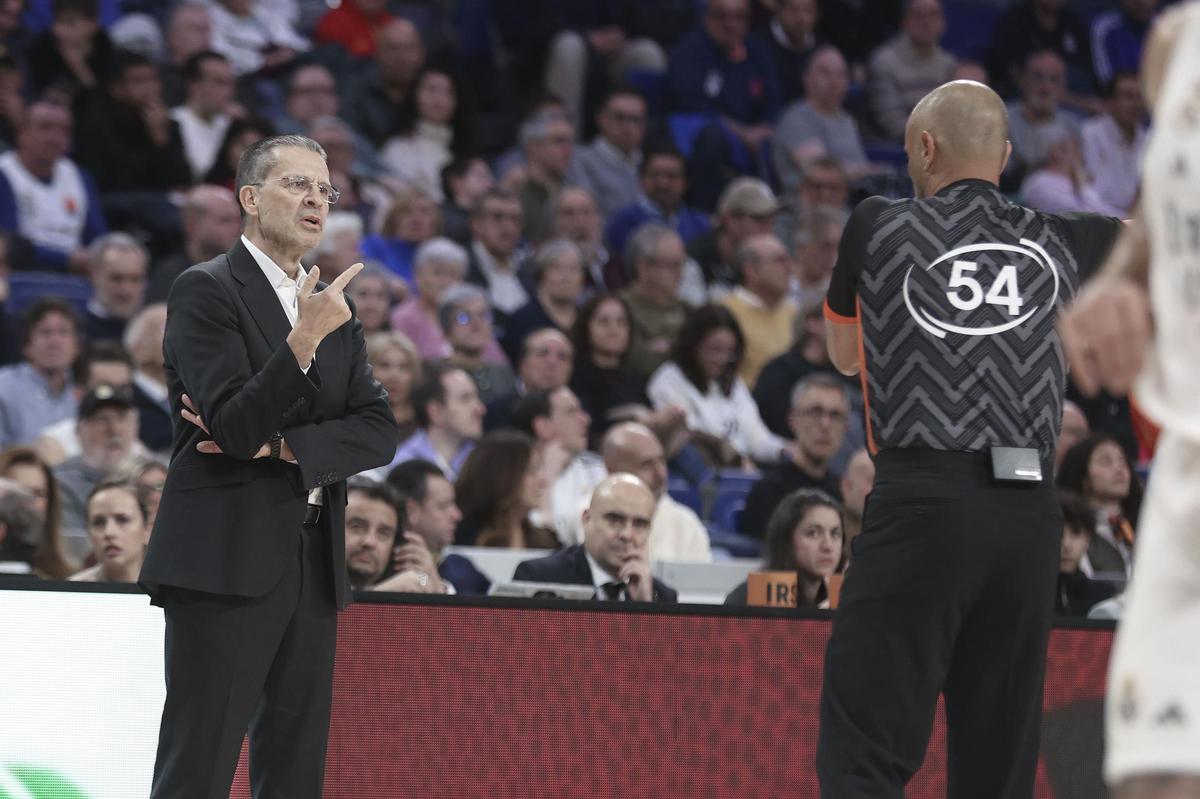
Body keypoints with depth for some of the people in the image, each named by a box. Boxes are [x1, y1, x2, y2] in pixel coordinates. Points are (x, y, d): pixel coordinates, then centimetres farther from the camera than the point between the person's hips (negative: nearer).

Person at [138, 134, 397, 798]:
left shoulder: (333, 307, 17)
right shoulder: (205, 290, -4)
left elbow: (378, 432, 6)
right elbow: (236, 425, -15)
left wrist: (278, 446, -9)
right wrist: (304, 339, -27)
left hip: (313, 563, 7)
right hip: (227, 561, -7)